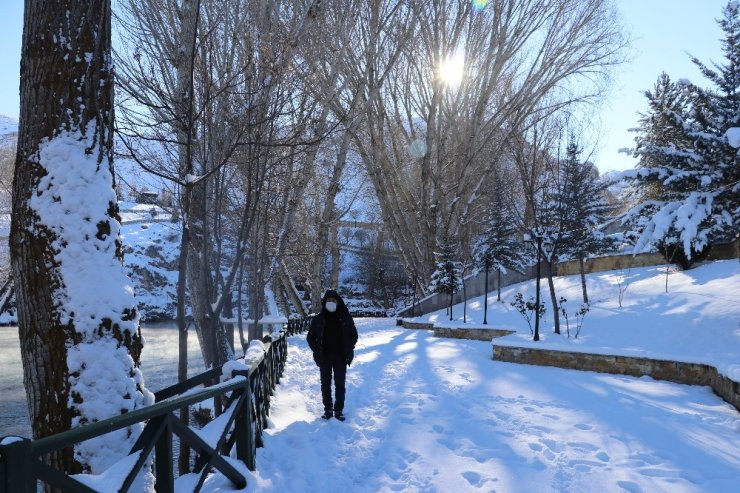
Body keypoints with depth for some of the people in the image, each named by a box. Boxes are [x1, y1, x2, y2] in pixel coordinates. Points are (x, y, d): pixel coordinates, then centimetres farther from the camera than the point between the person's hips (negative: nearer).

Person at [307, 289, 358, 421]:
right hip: (324, 358, 0)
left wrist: (348, 350, -4)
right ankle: (328, 409, 21)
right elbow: (310, 337, 6)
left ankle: (339, 409, 16)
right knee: (325, 384, 9)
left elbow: (354, 335, 6)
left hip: (341, 358, 0)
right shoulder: (318, 319, -2)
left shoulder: (345, 318, -2)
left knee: (340, 384, 5)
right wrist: (317, 351, -5)